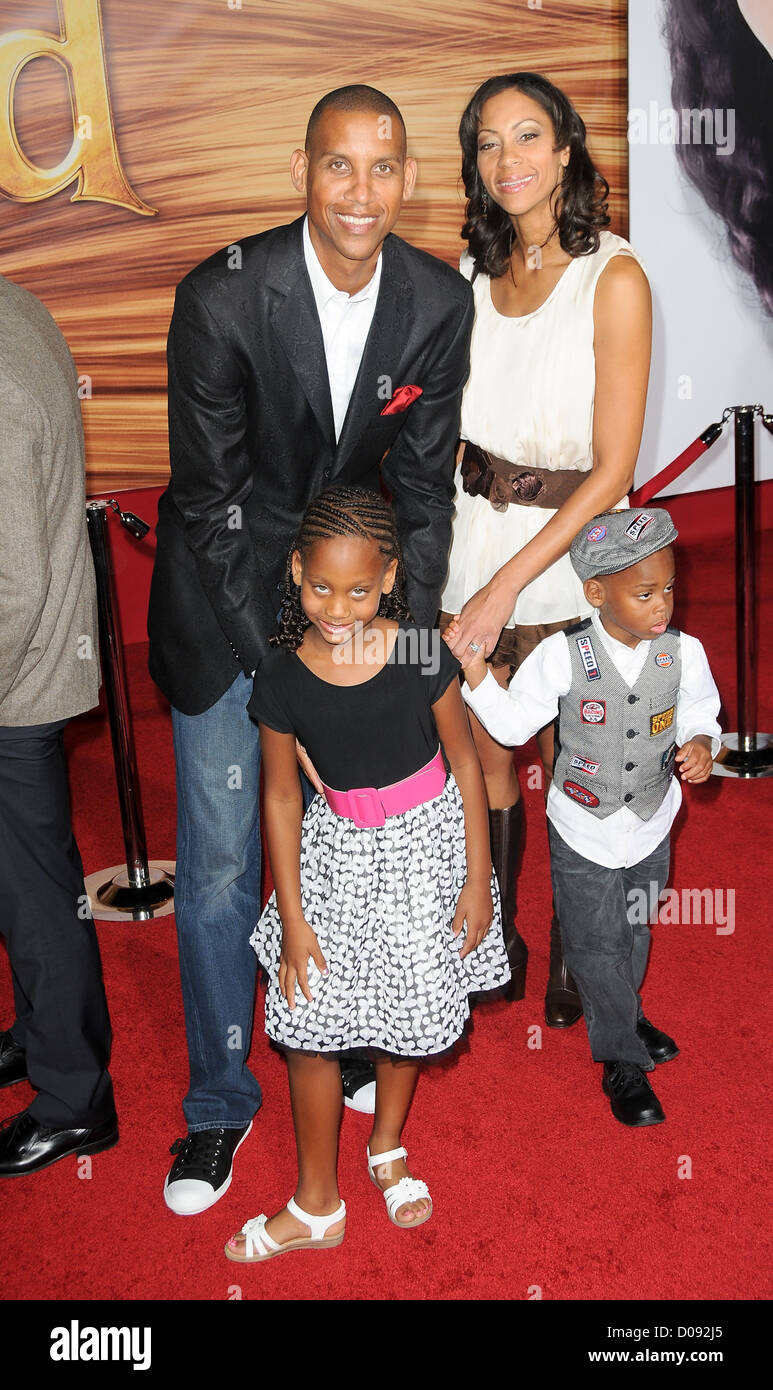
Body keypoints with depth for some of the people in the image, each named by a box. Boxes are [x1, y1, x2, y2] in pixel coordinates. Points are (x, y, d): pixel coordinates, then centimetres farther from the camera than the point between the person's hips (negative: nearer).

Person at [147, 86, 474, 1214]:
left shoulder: (441, 304, -9)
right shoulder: (222, 297, -20)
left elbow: (423, 487, -3)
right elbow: (214, 500, -17)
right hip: (229, 601, -3)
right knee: (220, 865, 1)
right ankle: (220, 1100, 23)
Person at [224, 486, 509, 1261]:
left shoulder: (420, 654, -19)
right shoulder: (283, 678, -15)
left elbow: (464, 761, -7)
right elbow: (281, 797, -6)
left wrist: (478, 879, -4)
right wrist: (291, 917, -4)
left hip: (425, 847, 0)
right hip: (338, 855, 1)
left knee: (412, 1012, 14)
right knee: (309, 1027, 3)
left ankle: (387, 1148, 45)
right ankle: (317, 1205, 25)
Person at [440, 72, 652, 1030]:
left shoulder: (613, 278, -11)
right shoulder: (472, 277, 5)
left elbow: (613, 469, -15)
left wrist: (507, 585, -19)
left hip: (567, 555, -4)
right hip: (472, 539, 4)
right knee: (485, 759, 14)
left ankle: (572, 958, 33)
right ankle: (497, 942, 35)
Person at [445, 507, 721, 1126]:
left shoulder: (684, 653, -14)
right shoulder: (562, 656, -20)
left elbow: (699, 715, 2)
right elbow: (513, 723, -11)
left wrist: (700, 744, -20)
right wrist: (476, 671, -23)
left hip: (652, 829, 3)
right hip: (583, 833, -3)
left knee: (635, 933, 25)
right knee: (596, 947, 10)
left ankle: (626, 1016, 55)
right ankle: (624, 1061, 31)